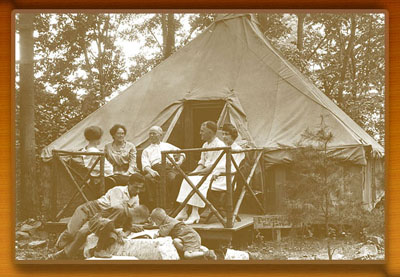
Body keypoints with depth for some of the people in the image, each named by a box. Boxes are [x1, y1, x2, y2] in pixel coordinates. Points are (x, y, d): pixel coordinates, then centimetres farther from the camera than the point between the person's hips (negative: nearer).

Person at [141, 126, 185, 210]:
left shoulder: (168, 146, 31)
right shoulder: (146, 150, 27)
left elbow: (181, 153, 28)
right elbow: (145, 165, 10)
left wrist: (180, 161, 3)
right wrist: (150, 171, -14)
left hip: (169, 168, 0)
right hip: (155, 170, 0)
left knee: (173, 178, -36)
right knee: (148, 178, -36)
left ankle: (170, 205, -33)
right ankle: (151, 205, -36)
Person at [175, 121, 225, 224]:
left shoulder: (219, 145, -12)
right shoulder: (205, 145, 18)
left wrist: (198, 172, -16)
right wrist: (194, 172, -1)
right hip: (205, 173, 8)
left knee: (197, 182, -31)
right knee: (187, 180, -15)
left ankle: (195, 214, -30)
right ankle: (183, 211, -21)